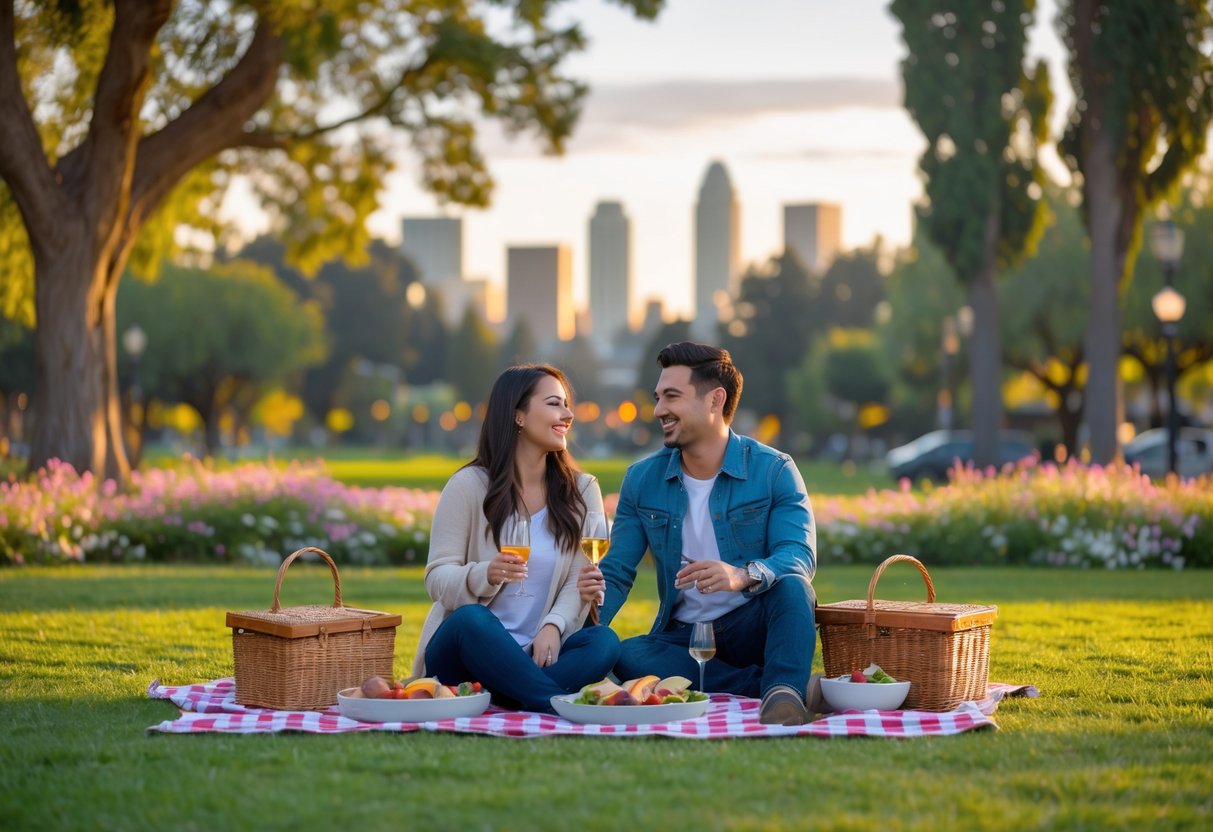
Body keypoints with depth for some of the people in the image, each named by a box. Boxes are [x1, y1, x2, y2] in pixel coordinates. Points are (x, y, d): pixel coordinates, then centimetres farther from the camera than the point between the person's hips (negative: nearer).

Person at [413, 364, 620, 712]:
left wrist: (554, 626, -22)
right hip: (463, 648, -3)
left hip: (534, 655, 3)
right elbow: (437, 579, -5)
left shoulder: (581, 490, 10)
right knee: (471, 619, -37)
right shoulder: (469, 486, 0)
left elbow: (580, 580, 0)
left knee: (604, 642, -29)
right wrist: (484, 575, -28)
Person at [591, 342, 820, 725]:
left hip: (754, 627, -2)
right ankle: (771, 685, -34)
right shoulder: (642, 480, 6)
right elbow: (616, 573, 5)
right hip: (683, 636, 3)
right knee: (626, 656, -31)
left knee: (790, 584, -33)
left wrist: (744, 576, -41)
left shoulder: (774, 470, -5)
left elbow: (800, 556, -18)